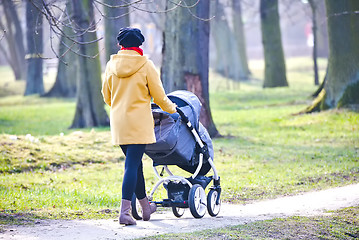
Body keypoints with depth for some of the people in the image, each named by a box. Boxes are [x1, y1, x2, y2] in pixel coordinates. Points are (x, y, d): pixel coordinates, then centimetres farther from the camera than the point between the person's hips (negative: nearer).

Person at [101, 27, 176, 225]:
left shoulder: (111, 65, 4)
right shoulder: (146, 65, -7)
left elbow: (106, 95, 14)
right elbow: (158, 95, -1)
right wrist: (171, 108, 18)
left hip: (118, 122, 5)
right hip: (138, 122, -5)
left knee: (134, 163, 16)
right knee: (132, 165, -6)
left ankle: (145, 207, 28)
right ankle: (124, 211, -14)